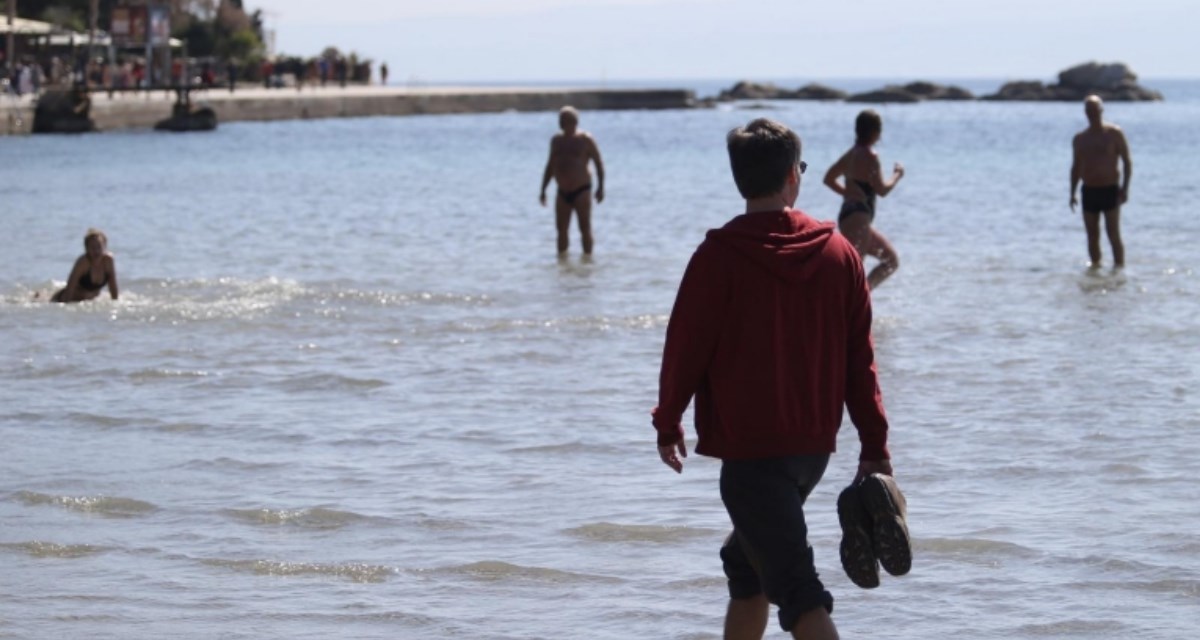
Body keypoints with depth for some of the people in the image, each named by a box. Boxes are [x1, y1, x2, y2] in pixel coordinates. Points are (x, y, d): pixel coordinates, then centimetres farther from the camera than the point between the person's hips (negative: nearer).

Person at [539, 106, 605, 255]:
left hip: (581, 191, -5)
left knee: (585, 229, -3)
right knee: (561, 230, 5)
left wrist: (600, 187, -11)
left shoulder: (585, 139, -4)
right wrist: (543, 190, 17)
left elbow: (599, 163, -3)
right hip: (563, 193, 5)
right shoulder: (556, 140, 12)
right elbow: (550, 166, 19)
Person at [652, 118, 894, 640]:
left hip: (750, 448, -6)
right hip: (815, 444, 6)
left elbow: (685, 347, -7)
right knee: (746, 563, 26)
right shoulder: (839, 253, 3)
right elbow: (860, 358, 5)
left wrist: (668, 423, 9)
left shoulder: (719, 257, -11)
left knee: (798, 592, -11)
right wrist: (875, 447, 7)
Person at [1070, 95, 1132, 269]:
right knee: (1092, 236, 5)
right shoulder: (1080, 138, 11)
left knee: (1113, 235, -9)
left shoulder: (1114, 134, -2)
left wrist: (1125, 188, -12)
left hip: (1110, 191, -4)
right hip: (1089, 191, 4)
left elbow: (1127, 162, -3)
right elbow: (1076, 167, 18)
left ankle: (1119, 266, -7)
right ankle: (1095, 266, 14)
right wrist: (1072, 193, 11)